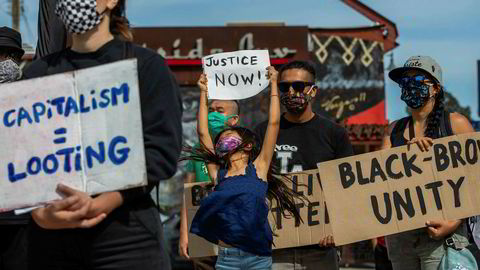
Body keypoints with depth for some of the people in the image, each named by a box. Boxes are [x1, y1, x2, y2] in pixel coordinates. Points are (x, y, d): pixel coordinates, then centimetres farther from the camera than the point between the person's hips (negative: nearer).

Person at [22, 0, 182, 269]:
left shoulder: (146, 65, 3)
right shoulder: (38, 72, 12)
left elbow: (162, 151, -6)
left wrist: (97, 205, -18)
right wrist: (40, 214, -15)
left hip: (126, 235, -3)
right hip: (50, 236, 3)